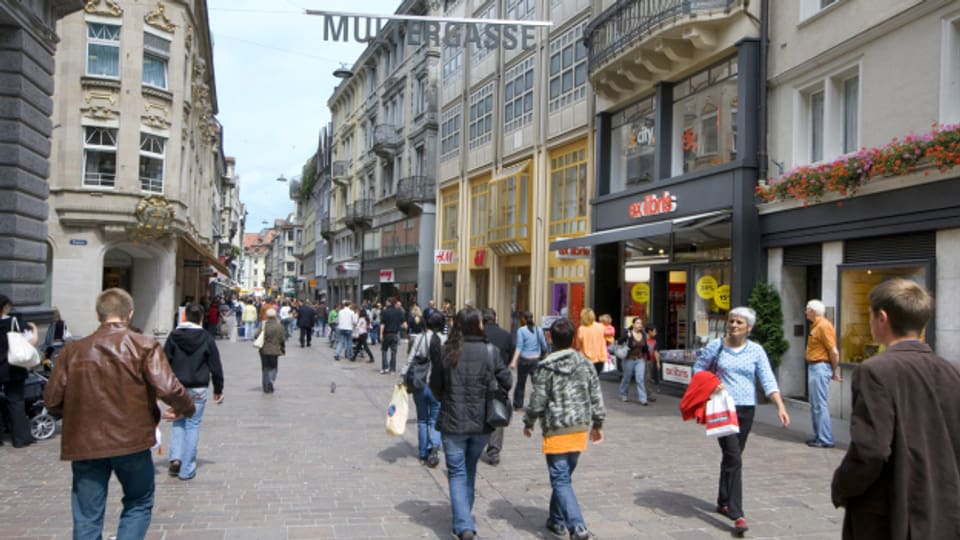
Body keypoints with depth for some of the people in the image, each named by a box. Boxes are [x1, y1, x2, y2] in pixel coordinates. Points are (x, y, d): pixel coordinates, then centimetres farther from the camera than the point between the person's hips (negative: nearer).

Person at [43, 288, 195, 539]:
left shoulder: (73, 350, 1)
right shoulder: (144, 346, -7)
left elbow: (51, 399, 1)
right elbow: (168, 389, -17)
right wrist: (186, 408, 2)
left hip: (84, 443, 2)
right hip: (131, 442, -2)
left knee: (87, 518, 11)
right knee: (139, 504, 18)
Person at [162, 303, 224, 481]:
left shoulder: (174, 336, -2)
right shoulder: (206, 339, -6)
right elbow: (216, 367, -2)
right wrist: (218, 389, 8)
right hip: (198, 389, -2)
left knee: (178, 422, 19)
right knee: (193, 425, 4)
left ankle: (175, 457, 2)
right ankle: (187, 470, 6)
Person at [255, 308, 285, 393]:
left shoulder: (263, 325, -8)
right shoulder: (279, 326, -8)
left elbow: (257, 335, -9)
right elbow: (282, 339, -4)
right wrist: (283, 349, 9)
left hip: (264, 350, 1)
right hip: (274, 350, -1)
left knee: (265, 368, 11)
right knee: (273, 368, 12)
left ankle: (266, 388, 13)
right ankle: (271, 381, -14)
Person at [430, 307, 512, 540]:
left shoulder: (445, 352, -8)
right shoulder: (490, 351, -8)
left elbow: (435, 386, 0)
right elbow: (507, 382, -2)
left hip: (453, 422, -1)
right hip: (481, 423, 2)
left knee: (457, 473, 6)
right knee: (470, 471, 21)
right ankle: (464, 517, 34)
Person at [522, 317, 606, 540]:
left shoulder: (546, 367, -12)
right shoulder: (585, 363, 4)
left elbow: (538, 400, -10)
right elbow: (596, 396, 7)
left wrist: (529, 422, 6)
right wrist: (597, 424, 17)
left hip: (557, 430, -5)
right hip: (581, 428, 6)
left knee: (561, 480, -3)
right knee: (565, 476, 19)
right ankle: (557, 519, 30)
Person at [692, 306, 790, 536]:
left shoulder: (756, 351, 2)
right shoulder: (715, 347, -1)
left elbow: (768, 381, -5)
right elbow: (698, 369, 9)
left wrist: (780, 406, -17)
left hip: (746, 409, 3)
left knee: (731, 457, 16)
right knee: (734, 459, -13)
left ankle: (723, 502, 33)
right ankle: (737, 515, -13)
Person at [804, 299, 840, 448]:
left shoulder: (824, 326, -16)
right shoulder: (816, 325, 15)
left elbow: (834, 352, -19)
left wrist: (835, 372, -11)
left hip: (820, 368, -10)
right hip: (813, 367, 10)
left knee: (820, 404, -7)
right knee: (814, 405, 14)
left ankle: (825, 440, -3)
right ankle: (819, 436, 21)